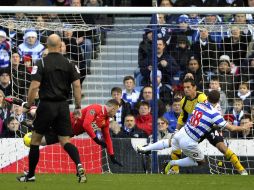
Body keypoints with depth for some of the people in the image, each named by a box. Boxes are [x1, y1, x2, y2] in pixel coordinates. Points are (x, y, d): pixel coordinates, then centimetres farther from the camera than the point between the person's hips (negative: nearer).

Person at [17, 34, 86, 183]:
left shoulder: (41, 63, -6)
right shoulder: (69, 64, 3)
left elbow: (34, 87, -13)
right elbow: (77, 85, -1)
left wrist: (28, 106, -1)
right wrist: (78, 107, 5)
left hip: (47, 105, -3)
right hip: (63, 106, 3)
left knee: (35, 140, 12)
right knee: (65, 141, 5)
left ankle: (30, 175, 19)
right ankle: (79, 165, -21)